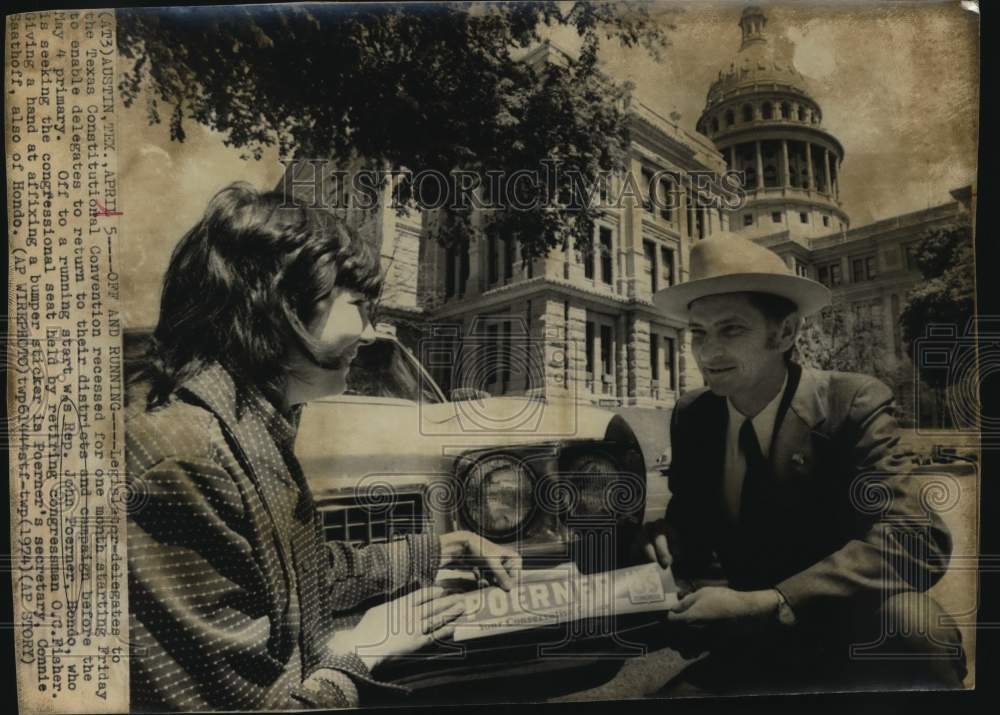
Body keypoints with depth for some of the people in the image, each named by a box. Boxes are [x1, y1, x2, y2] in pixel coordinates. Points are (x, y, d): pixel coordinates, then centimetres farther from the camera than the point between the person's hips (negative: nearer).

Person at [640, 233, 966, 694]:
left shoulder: (852, 404, -15)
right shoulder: (690, 415, -1)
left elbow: (916, 538, -27)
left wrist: (763, 603, -36)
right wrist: (663, 538, -18)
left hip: (853, 640, -3)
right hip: (751, 649, 4)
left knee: (910, 624, -33)